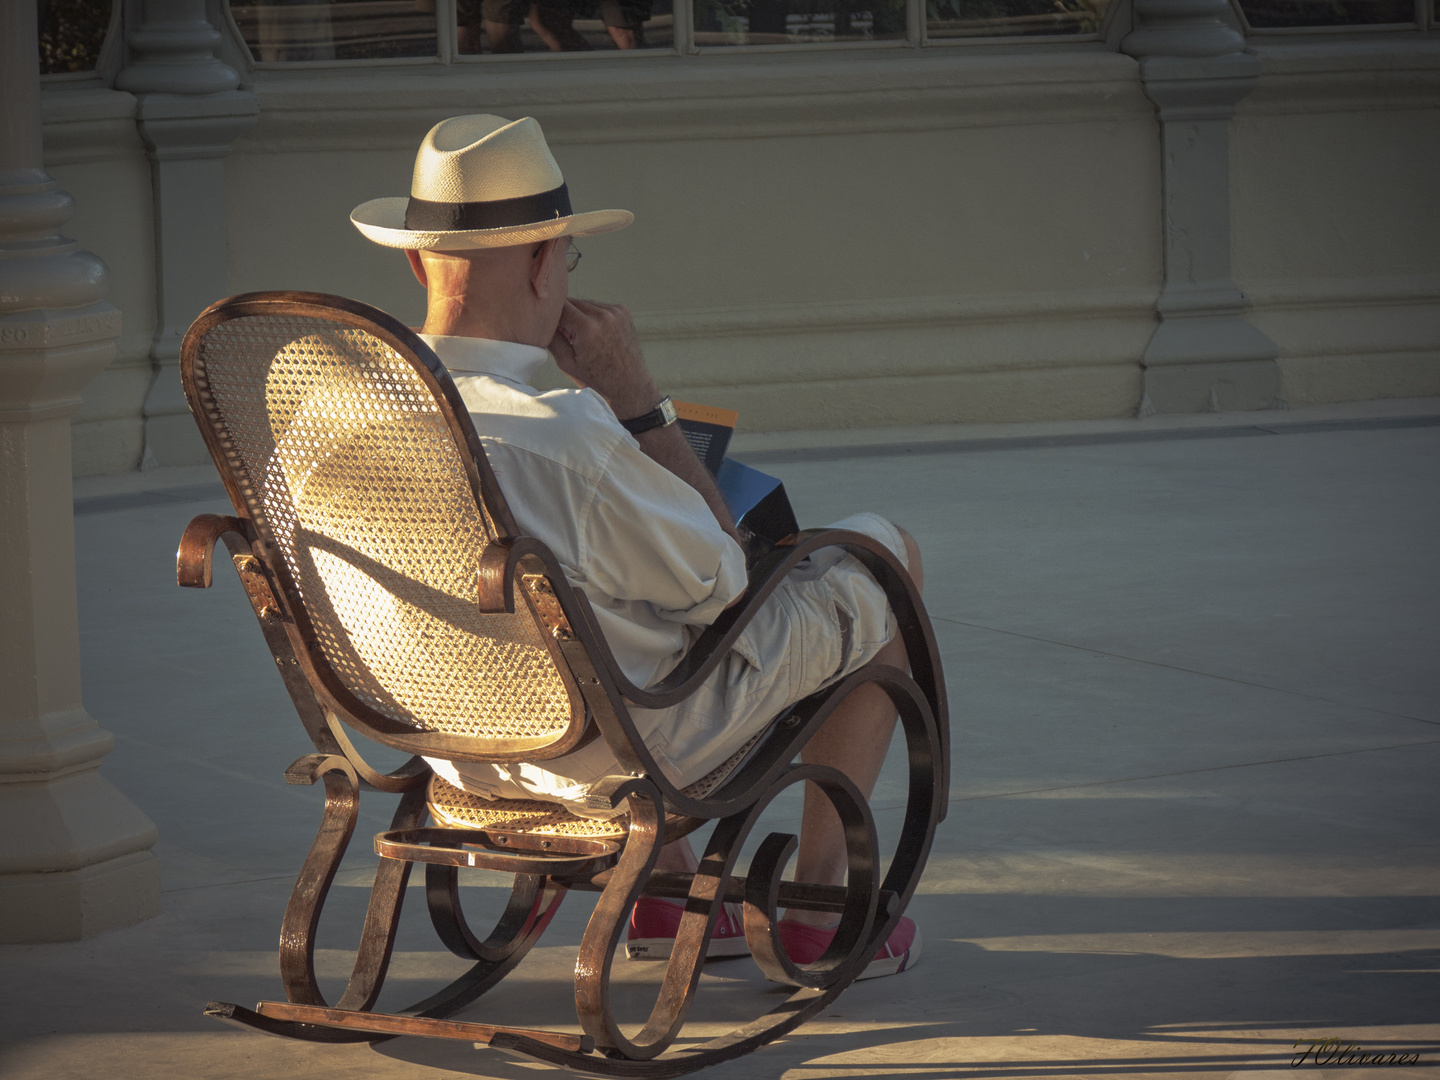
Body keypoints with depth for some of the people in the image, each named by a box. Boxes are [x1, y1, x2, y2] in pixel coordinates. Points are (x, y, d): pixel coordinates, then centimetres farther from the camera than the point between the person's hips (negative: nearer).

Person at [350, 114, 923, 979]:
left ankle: (665, 889, 37)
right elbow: (722, 580, -18)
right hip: (629, 753, -6)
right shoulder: (563, 437, -35)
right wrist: (639, 397, -16)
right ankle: (820, 901, 20)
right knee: (882, 553, 14)